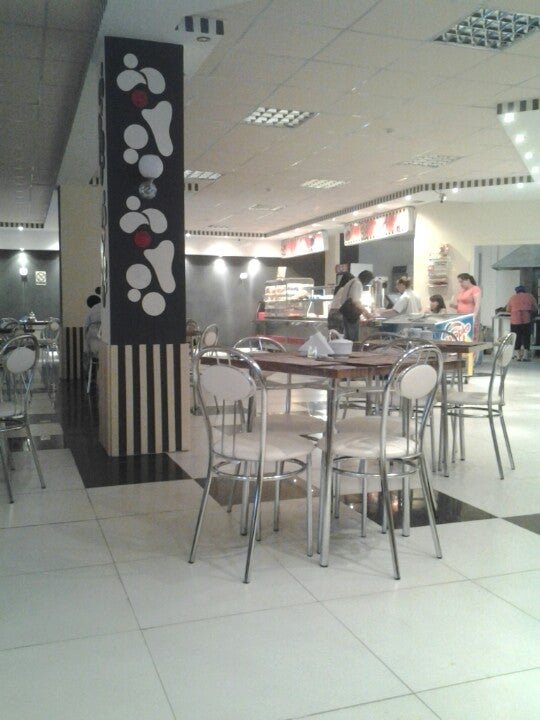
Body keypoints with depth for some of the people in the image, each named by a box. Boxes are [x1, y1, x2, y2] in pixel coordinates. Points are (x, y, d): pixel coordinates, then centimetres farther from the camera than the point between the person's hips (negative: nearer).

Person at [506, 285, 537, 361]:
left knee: (517, 338, 9)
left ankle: (519, 356, 12)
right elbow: (536, 308, 14)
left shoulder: (513, 297, 10)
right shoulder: (530, 296, 9)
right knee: (526, 338, 5)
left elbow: (508, 310, 14)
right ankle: (525, 356, -1)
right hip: (526, 320, -1)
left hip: (515, 321, 1)